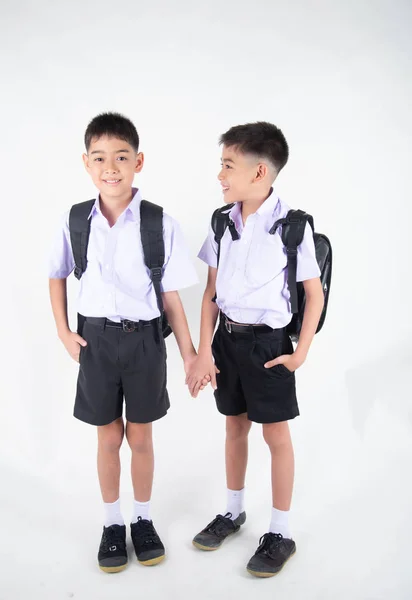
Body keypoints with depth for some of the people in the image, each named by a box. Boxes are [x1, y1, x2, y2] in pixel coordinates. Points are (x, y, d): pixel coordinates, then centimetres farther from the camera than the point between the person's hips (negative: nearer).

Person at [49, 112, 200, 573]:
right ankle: (112, 524, 34)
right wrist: (64, 332, 3)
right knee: (108, 437, 14)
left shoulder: (161, 225, -13)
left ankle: (143, 521, 35)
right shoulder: (75, 221, -5)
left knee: (140, 437, 13)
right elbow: (57, 276, 11)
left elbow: (171, 297, -6)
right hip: (96, 339, 2)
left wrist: (190, 355, -4)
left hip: (144, 339, -1)